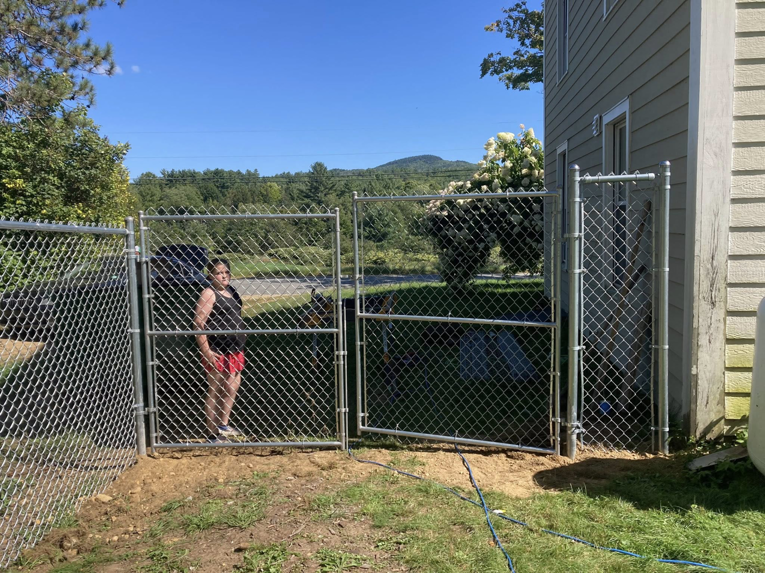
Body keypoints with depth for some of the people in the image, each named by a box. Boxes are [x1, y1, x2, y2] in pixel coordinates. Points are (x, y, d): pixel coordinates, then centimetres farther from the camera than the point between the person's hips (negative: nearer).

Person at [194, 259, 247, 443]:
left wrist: (240, 348, 21)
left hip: (234, 349, 9)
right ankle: (213, 435, 9)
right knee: (214, 392, 0)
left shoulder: (231, 291, 13)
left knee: (232, 388, 16)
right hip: (217, 351, -8)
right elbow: (198, 323, -18)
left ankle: (223, 426, 32)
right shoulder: (209, 294, -12)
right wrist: (206, 351, -22)